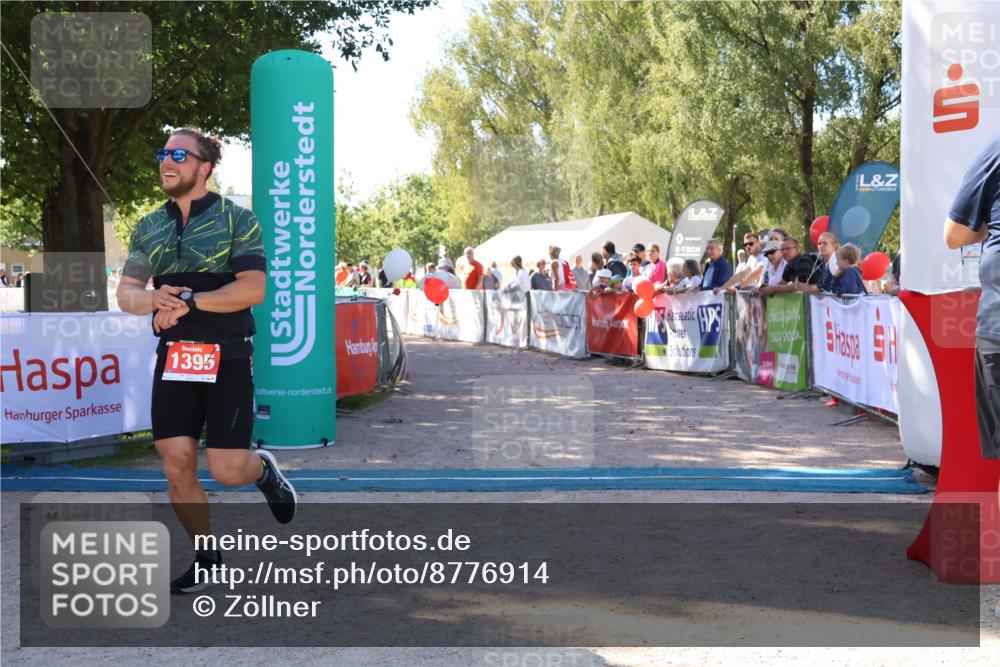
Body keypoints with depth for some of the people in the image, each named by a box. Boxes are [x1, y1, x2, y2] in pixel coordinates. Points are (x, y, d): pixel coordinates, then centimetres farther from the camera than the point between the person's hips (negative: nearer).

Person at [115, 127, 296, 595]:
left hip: (227, 358, -4)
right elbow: (125, 294, 5)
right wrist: (152, 299, -18)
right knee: (176, 466, 0)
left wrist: (189, 302, -20)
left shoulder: (237, 220, -4)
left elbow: (252, 290, -14)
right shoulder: (149, 228, 11)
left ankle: (264, 469, 30)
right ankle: (206, 557, 20)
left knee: (227, 470, -7)